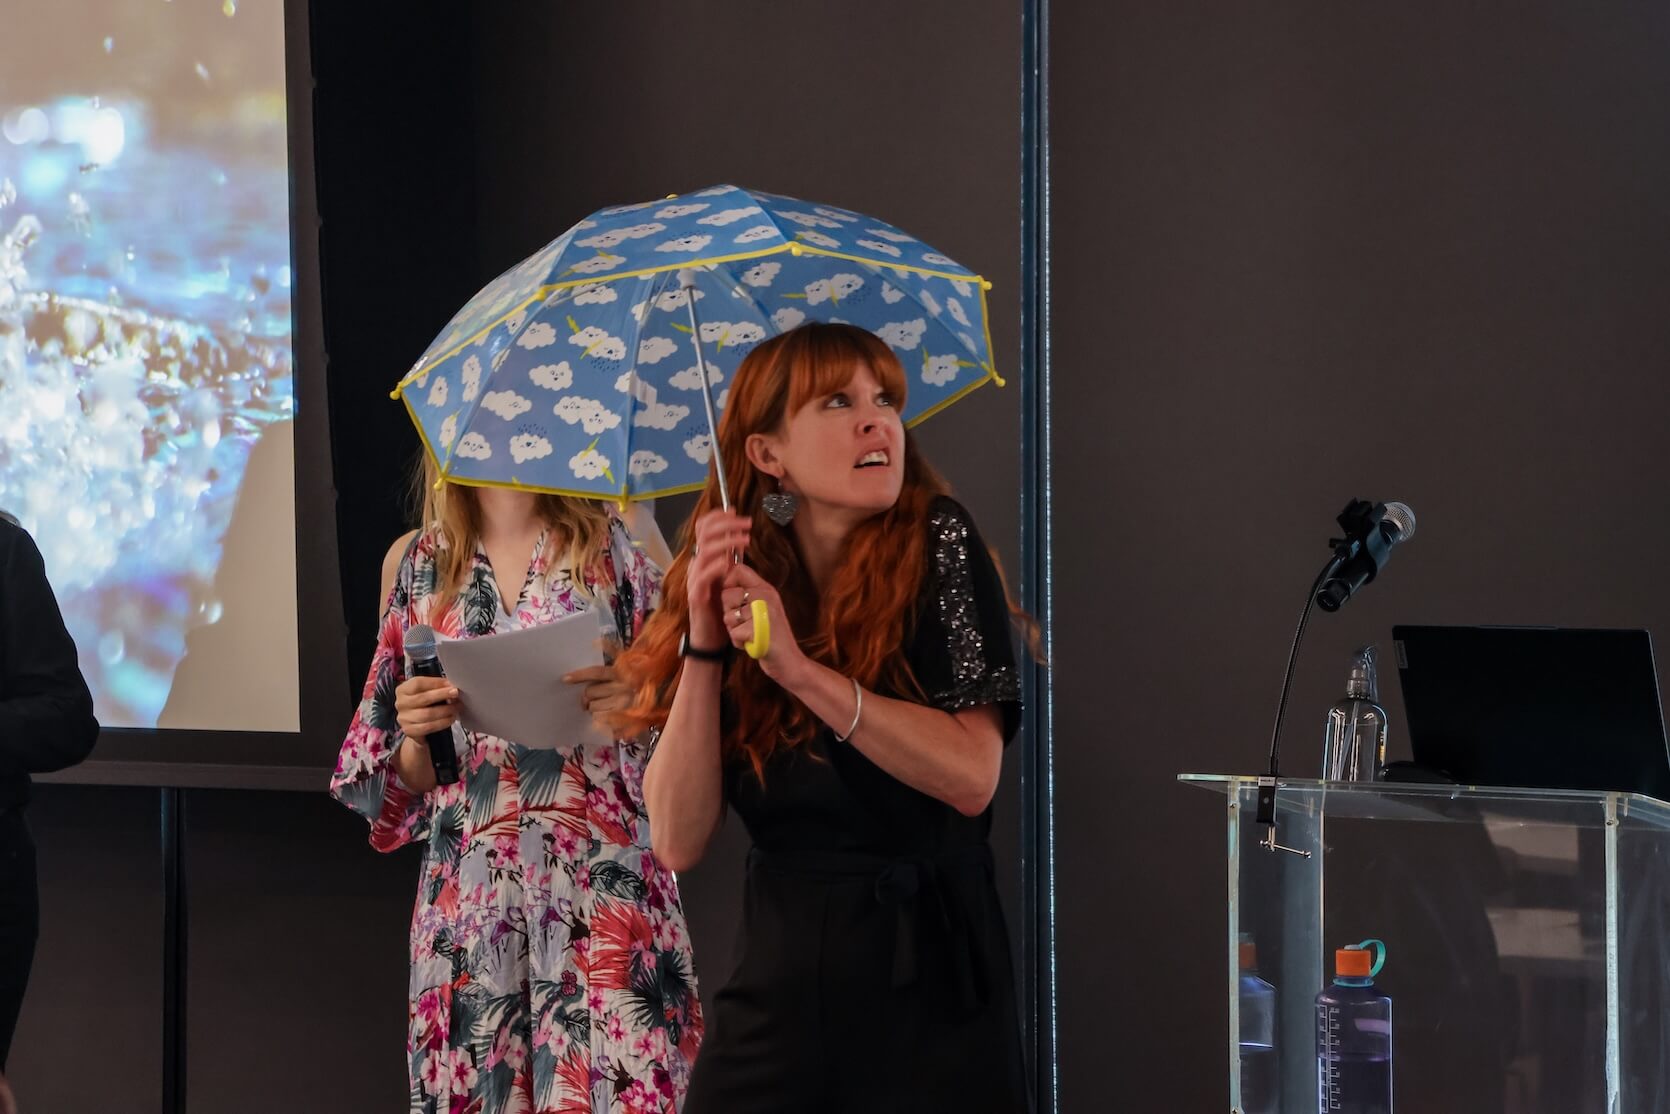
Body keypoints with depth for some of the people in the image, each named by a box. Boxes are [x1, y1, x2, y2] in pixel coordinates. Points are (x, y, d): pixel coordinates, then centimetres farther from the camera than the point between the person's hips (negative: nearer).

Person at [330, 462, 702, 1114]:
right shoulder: (420, 564, 12)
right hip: (469, 897, 3)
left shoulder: (617, 542, 4)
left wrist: (637, 697, -17)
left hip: (604, 886, -2)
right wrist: (416, 734, -5)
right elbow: (405, 782, 16)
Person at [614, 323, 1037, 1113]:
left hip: (929, 995, -3)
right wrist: (704, 647, -15)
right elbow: (679, 841, -6)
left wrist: (800, 669, -22)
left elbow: (972, 777, -17)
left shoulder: (938, 546, -5)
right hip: (778, 983, 3)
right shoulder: (730, 587, 3)